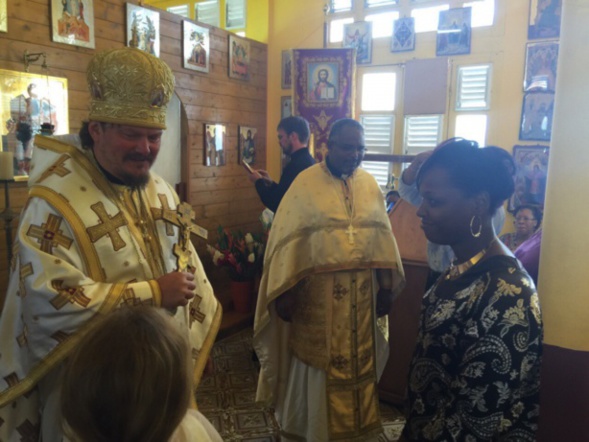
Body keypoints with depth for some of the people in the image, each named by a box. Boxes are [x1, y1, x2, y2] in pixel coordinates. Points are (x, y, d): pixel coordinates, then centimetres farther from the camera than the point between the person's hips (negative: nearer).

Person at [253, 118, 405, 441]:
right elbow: (287, 238, -10)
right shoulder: (306, 183, -9)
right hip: (316, 296, -4)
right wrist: (286, 291, -14)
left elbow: (382, 235, 8)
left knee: (357, 365, 17)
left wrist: (386, 286, 6)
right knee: (315, 369, 10)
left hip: (361, 297, 4)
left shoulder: (369, 184, 5)